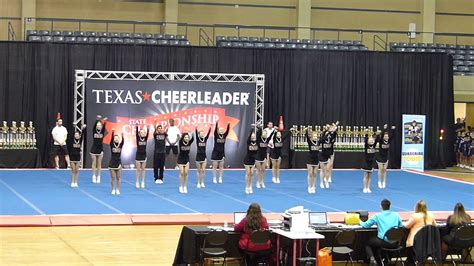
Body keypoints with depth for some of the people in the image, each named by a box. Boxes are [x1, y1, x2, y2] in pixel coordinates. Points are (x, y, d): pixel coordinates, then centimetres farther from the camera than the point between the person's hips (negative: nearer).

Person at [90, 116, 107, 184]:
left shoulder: (102, 132, 2)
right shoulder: (94, 131, -2)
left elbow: (104, 126, -16)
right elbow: (94, 125, -18)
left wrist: (104, 121, -35)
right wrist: (97, 120, -36)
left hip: (100, 149, 1)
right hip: (94, 149, -1)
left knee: (99, 164, 5)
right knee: (94, 163, 3)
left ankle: (98, 177, 10)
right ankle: (94, 177, 8)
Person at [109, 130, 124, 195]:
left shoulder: (120, 145, 1)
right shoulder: (112, 145, -3)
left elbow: (123, 141, -16)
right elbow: (111, 139, -19)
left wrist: (122, 135, -33)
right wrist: (112, 132, -34)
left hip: (119, 163, 1)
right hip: (112, 163, -1)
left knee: (118, 178, 5)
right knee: (112, 178, 3)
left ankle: (118, 190, 12)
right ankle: (113, 190, 12)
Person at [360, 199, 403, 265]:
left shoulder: (378, 216, 0)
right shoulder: (396, 215, 7)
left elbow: (365, 225, 5)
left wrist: (361, 222, 28)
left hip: (383, 242, -4)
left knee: (367, 243, 21)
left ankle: (372, 258, -4)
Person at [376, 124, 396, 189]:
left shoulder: (389, 141, -5)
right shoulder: (381, 141, -15)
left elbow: (392, 135, -15)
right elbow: (380, 136, -31)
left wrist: (393, 129, -31)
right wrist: (384, 129, -42)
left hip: (386, 157, 3)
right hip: (380, 157, -3)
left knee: (384, 170, 6)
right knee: (381, 169, 0)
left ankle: (384, 182, 10)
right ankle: (380, 182, 7)